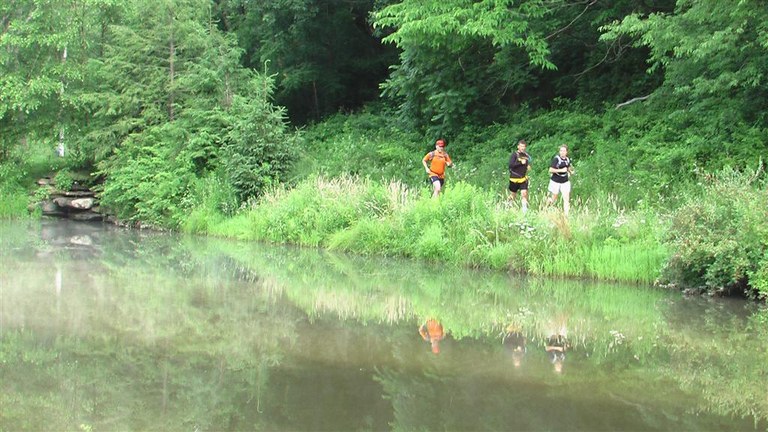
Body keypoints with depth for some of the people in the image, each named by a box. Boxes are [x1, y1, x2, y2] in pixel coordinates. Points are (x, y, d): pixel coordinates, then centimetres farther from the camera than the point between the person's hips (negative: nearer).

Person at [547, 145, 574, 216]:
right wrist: (561, 170, -26)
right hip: (555, 182, -4)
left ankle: (566, 215, -2)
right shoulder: (556, 159, -13)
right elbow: (551, 170, -19)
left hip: (565, 182, 4)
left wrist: (570, 172, 4)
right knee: (553, 198, 9)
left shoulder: (567, 160, 4)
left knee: (566, 199, -4)